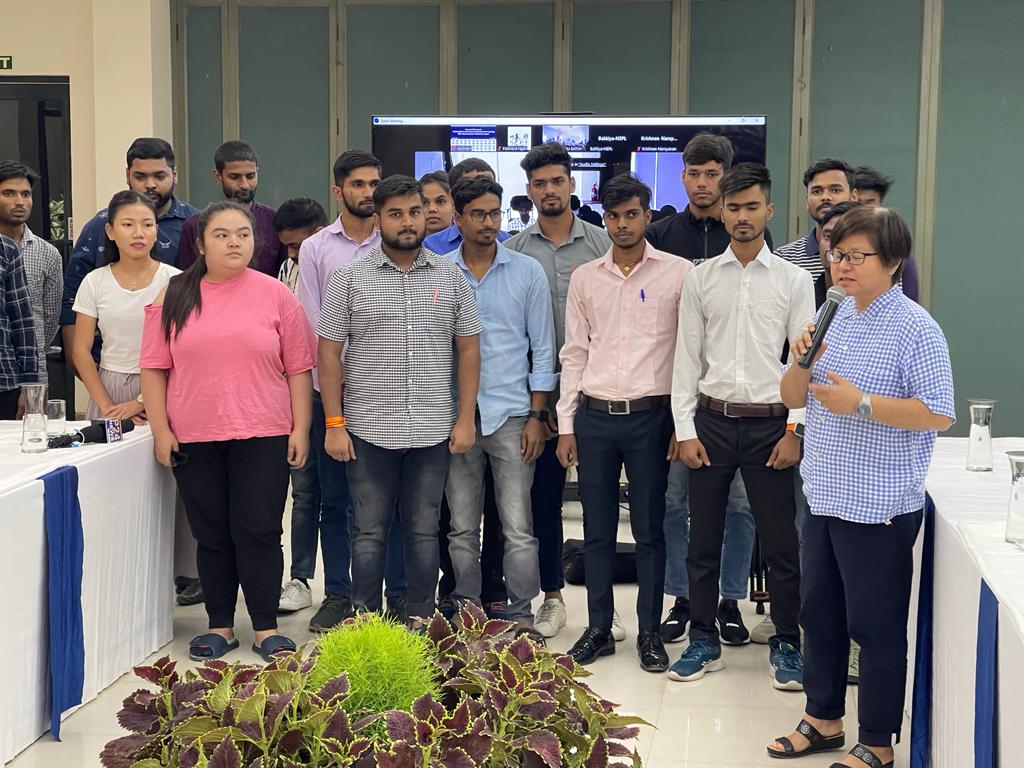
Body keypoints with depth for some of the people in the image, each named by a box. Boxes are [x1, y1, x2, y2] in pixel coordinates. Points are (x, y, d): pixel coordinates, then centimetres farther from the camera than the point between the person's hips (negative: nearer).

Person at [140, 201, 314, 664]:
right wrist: (161, 430, -1)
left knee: (259, 532, 0)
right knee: (212, 535, 9)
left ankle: (266, 629, 11)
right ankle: (220, 626, 21)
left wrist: (300, 429, -3)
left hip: (263, 436, -2)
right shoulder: (174, 296, 5)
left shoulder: (276, 295, 2)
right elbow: (154, 368, 6)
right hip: (193, 440, 2)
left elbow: (298, 368, 2)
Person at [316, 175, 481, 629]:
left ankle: (421, 620, 21)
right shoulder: (350, 279, 0)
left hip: (434, 431, 2)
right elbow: (328, 353, -1)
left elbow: (468, 350, 7)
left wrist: (466, 418, 1)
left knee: (424, 530, 10)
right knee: (368, 531, 6)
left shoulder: (451, 277, 5)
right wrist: (334, 424, -6)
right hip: (368, 430, -1)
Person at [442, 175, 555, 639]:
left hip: (512, 416, -1)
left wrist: (536, 415, -2)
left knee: (518, 527, -2)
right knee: (462, 528, 8)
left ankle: (521, 618, 8)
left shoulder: (527, 272, 3)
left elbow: (543, 349, 4)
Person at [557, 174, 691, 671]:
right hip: (594, 416, 3)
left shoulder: (677, 273, -1)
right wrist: (566, 424, 6)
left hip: (650, 415, -3)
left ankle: (650, 631, 16)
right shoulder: (584, 277, 9)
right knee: (597, 528, 9)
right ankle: (598, 627, 20)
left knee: (649, 528, 4)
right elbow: (575, 353, 10)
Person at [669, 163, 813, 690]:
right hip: (712, 420, 2)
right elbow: (687, 357, 5)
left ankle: (786, 646, 19)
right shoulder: (700, 278, 6)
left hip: (771, 424, -1)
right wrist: (685, 430, -1)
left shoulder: (794, 280, 2)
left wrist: (795, 431, -6)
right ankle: (703, 642, 22)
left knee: (781, 542, 4)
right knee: (703, 538, 9)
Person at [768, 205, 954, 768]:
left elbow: (939, 413, -18)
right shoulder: (832, 317, 9)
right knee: (819, 615, 18)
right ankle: (823, 719, 35)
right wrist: (802, 362, -7)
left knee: (875, 628, 5)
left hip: (879, 507, -7)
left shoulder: (915, 329, -12)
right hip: (824, 496, 7)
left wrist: (861, 404, -23)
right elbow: (793, 399, 13)